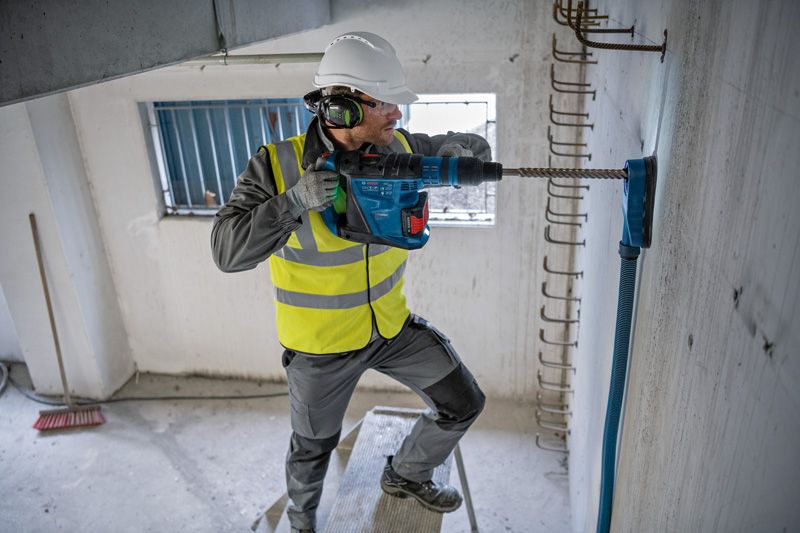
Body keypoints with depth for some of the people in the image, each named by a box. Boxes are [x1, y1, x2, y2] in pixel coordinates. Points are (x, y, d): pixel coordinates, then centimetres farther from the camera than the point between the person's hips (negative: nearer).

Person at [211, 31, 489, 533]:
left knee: (463, 404, 10)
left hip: (392, 323, 4)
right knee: (315, 445, 18)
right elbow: (228, 251, -26)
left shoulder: (398, 148, -10)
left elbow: (479, 148, 2)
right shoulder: (278, 165, -22)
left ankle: (406, 474, 39)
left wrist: (459, 154, -23)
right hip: (320, 344, -4)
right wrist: (293, 201, -39)